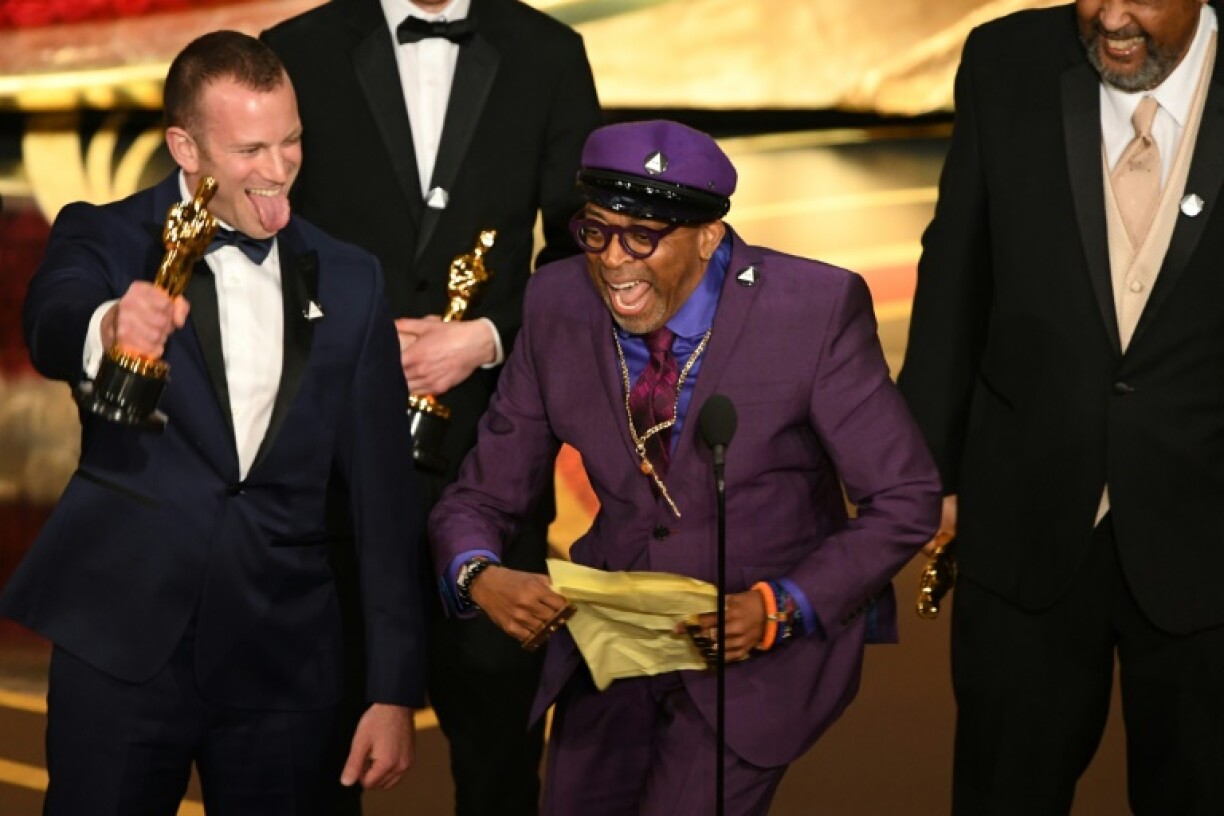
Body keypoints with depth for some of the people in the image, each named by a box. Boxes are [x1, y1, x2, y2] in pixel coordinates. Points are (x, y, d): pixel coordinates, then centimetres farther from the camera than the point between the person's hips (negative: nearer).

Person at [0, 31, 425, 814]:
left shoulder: (349, 279, 8)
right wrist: (109, 328, -47)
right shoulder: (107, 240, 1)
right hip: (122, 647, -2)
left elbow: (384, 490, 8)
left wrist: (396, 689, 5)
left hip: (283, 658, 3)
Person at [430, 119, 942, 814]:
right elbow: (482, 498, -1)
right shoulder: (557, 307, -9)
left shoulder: (815, 310, -19)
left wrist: (780, 609, -26)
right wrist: (480, 577, -24)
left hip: (762, 644, -4)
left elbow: (905, 501, -13)